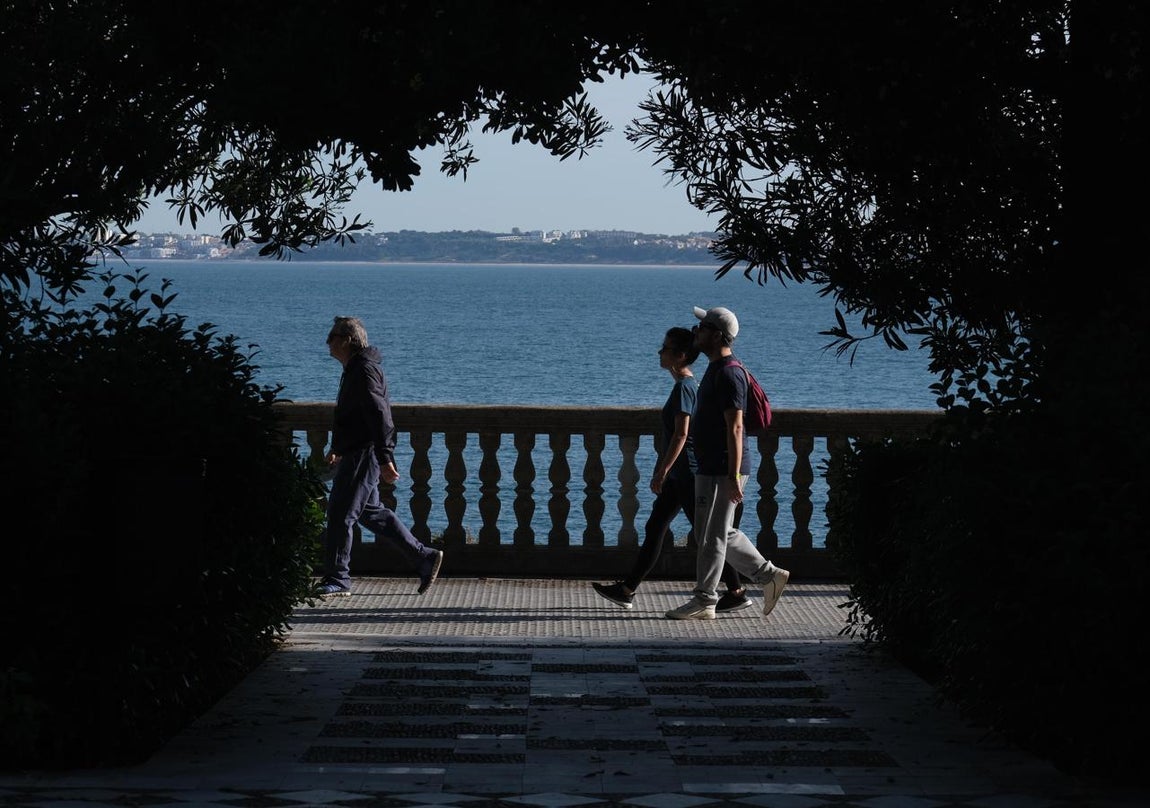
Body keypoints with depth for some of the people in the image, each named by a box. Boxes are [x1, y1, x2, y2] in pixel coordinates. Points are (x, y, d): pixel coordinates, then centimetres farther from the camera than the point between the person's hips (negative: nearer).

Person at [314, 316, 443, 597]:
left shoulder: (364, 370, -15)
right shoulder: (356, 369, 18)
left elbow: (379, 415, -23)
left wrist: (385, 459, -27)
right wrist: (338, 449, 33)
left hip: (363, 455, -11)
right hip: (355, 454, 11)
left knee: (340, 514, -6)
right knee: (371, 512, 14)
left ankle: (336, 579, 0)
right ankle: (424, 558, 17)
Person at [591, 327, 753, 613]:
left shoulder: (683, 387, -16)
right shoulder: (688, 385, 13)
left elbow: (681, 434, -21)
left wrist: (662, 472, -20)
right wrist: (662, 470, 24)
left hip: (687, 472, -10)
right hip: (681, 474, 10)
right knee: (654, 529, 10)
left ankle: (737, 592, 3)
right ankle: (627, 590, 13)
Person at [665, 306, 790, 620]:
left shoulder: (728, 373, -17)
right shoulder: (715, 369, 16)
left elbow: (735, 428, -21)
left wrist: (733, 476, -24)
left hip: (723, 470, -11)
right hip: (710, 467, 11)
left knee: (713, 535, -3)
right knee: (721, 533, 16)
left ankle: (703, 601, 4)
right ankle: (769, 575, 20)